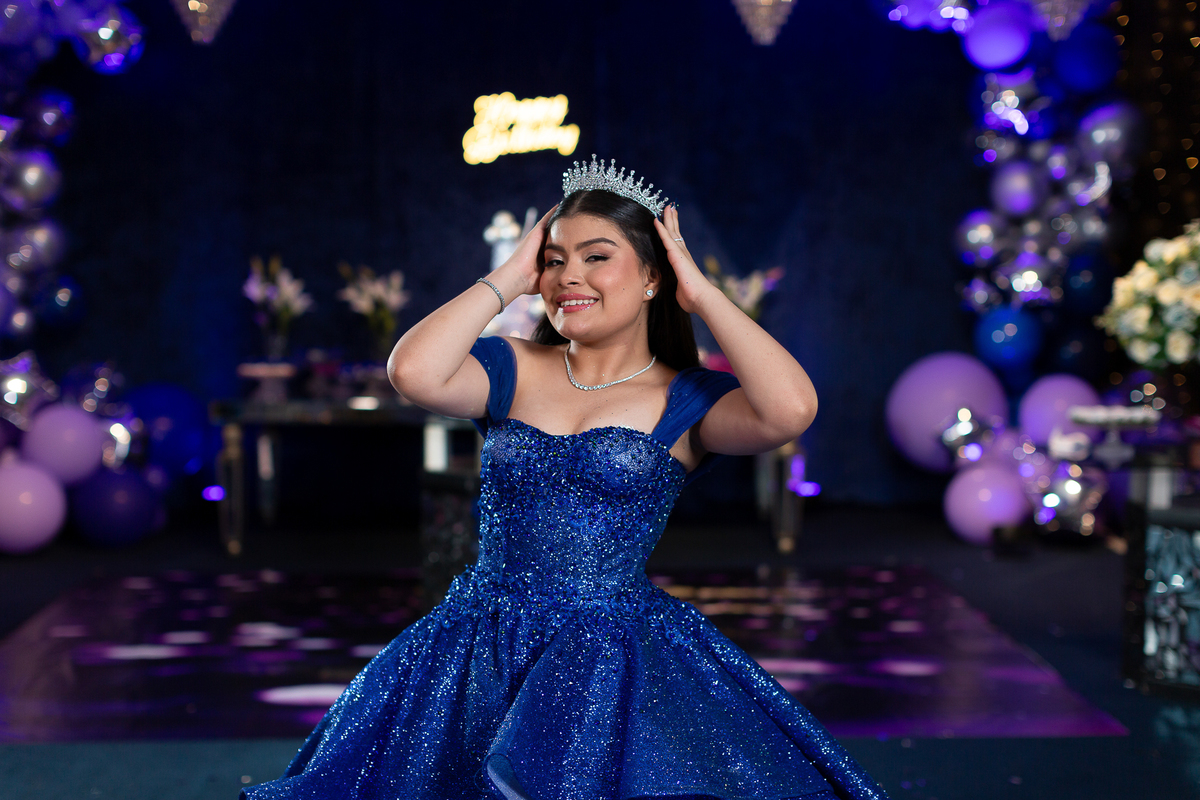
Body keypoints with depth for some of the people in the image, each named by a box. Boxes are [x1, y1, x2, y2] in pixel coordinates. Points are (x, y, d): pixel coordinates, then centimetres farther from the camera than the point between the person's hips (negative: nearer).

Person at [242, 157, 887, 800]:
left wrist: (701, 293, -7)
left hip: (624, 658, -2)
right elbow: (413, 372, -13)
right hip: (483, 645, 2)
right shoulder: (514, 368, 8)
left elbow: (791, 409, -19)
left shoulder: (686, 401, 2)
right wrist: (510, 277, -2)